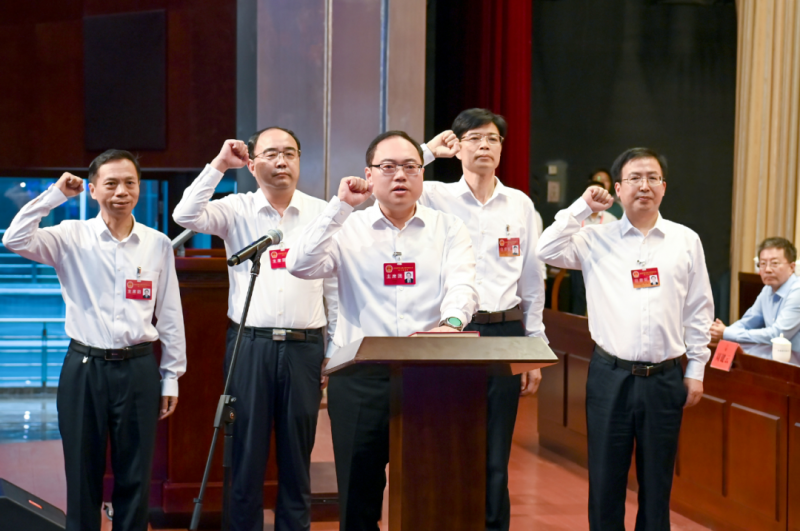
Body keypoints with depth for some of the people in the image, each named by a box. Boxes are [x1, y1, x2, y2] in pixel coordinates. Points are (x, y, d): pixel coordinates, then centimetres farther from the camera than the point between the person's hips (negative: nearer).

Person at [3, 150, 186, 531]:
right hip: (85, 368, -1)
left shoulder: (158, 244, 4)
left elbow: (170, 316, 7)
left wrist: (171, 377, 7)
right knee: (83, 474, 5)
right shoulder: (72, 237, 0)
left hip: (139, 369, 1)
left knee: (135, 477, 7)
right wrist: (55, 194, -11)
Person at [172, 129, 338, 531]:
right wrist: (219, 165, -10)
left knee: (297, 456, 8)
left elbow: (334, 288, 8)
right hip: (250, 345, -1)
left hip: (304, 347, 1)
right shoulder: (237, 210, 4)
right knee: (247, 453, 3)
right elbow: (186, 216, -12)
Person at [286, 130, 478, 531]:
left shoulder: (448, 229, 9)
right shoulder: (348, 230, 7)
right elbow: (300, 265, -8)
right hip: (360, 376, 0)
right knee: (357, 496, 5)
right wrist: (340, 206, -9)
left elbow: (462, 286, -7)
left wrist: (450, 322, -28)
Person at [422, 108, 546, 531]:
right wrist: (428, 150, -7)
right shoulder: (436, 198, 1)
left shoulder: (521, 205, 8)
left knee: (496, 458, 5)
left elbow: (532, 281, 11)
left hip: (505, 334, 2)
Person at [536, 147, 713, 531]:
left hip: (664, 379, 1)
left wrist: (696, 369, 6)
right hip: (610, 375, -1)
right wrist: (583, 207, -6)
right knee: (605, 479, 6)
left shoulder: (686, 241, 5)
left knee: (657, 483, 8)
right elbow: (548, 251, -10)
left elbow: (698, 311, 8)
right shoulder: (597, 239, 3)